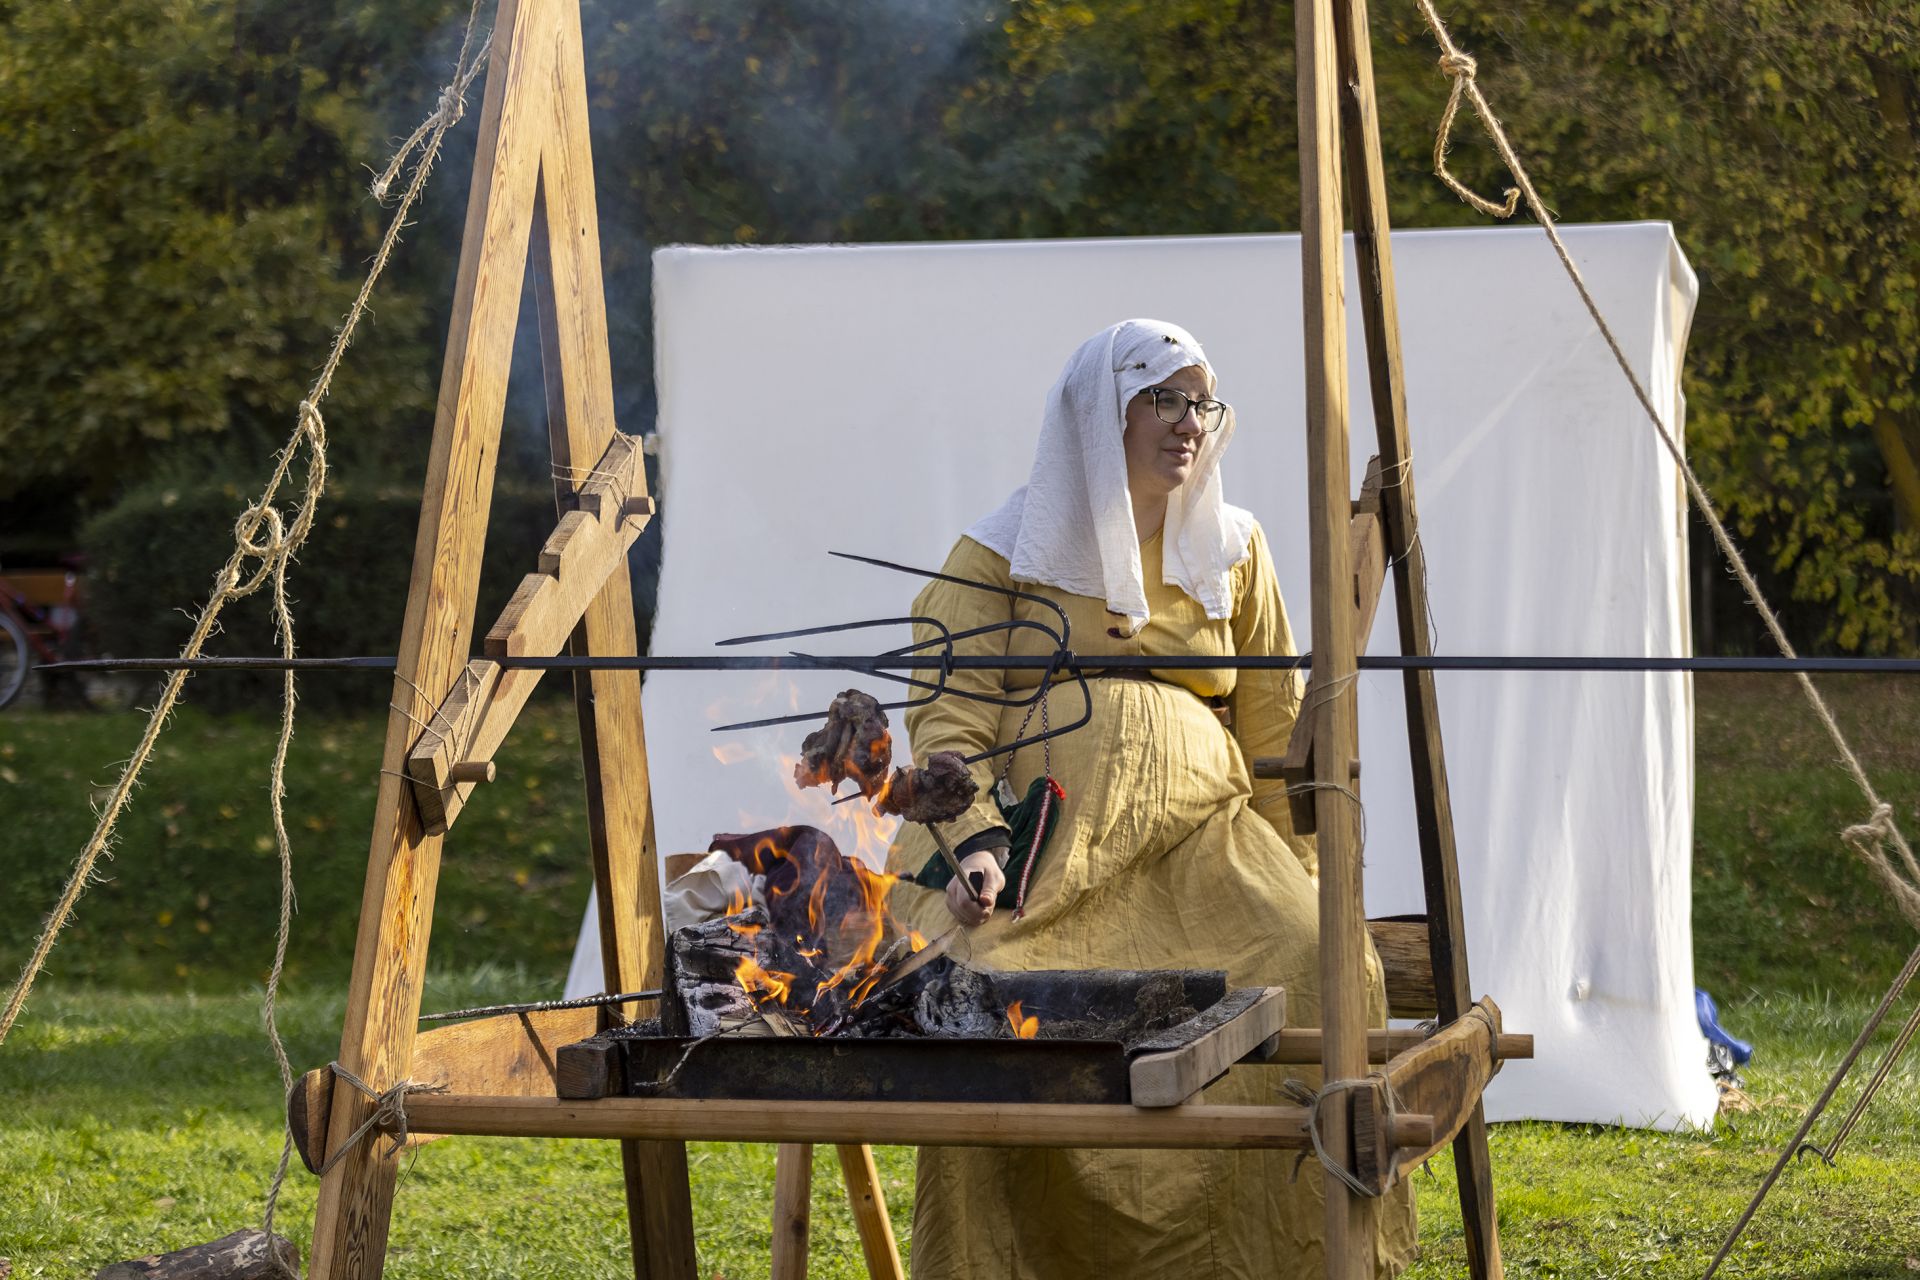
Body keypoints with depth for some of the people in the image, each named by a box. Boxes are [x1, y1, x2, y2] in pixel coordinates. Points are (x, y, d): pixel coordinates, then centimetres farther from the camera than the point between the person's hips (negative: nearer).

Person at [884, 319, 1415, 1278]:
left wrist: (1294, 884, 9)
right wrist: (977, 840, -16)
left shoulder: (1232, 551, 19)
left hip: (1196, 834, 2)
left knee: (1323, 972, -27)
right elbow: (949, 717, 2)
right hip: (1040, 832, -2)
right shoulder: (1003, 552, 10)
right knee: (984, 984, -34)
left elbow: (1275, 731, 19)